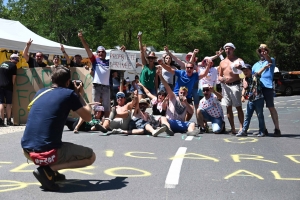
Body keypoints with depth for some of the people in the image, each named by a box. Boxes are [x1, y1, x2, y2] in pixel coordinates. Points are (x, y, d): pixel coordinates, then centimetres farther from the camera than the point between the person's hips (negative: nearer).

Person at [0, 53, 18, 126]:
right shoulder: (13, 65, -3)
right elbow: (13, 78, -4)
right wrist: (12, 86, 6)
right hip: (8, 86, -4)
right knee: (9, 103, 4)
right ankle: (8, 120, 5)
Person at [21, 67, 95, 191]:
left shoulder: (41, 92, 16)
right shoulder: (69, 94, -1)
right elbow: (88, 117, 8)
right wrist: (80, 95, 22)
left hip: (27, 151, 7)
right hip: (47, 153, -7)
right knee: (91, 157, 11)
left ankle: (51, 171, 15)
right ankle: (48, 170, -5)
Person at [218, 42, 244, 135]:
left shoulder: (238, 60, 4)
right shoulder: (222, 62, 19)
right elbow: (219, 76, 22)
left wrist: (240, 67, -31)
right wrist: (221, 78, -2)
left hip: (235, 85, -5)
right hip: (225, 86, 5)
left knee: (238, 107, -7)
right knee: (228, 108, 4)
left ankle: (241, 127, -7)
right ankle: (233, 128, 8)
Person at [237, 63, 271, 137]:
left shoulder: (255, 76, -6)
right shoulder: (245, 80, 10)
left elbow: (260, 72, -23)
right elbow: (244, 89, 16)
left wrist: (265, 67, -40)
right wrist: (243, 96, 0)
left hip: (258, 99, -5)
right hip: (250, 100, 5)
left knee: (260, 116, 4)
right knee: (247, 116, 8)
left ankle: (261, 131, 12)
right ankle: (244, 131, 13)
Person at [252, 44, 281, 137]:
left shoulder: (271, 60, 8)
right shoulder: (256, 65, 25)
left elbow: (270, 61, -17)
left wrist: (266, 56, -41)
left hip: (267, 87, -5)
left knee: (271, 107, -6)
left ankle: (277, 129, -2)